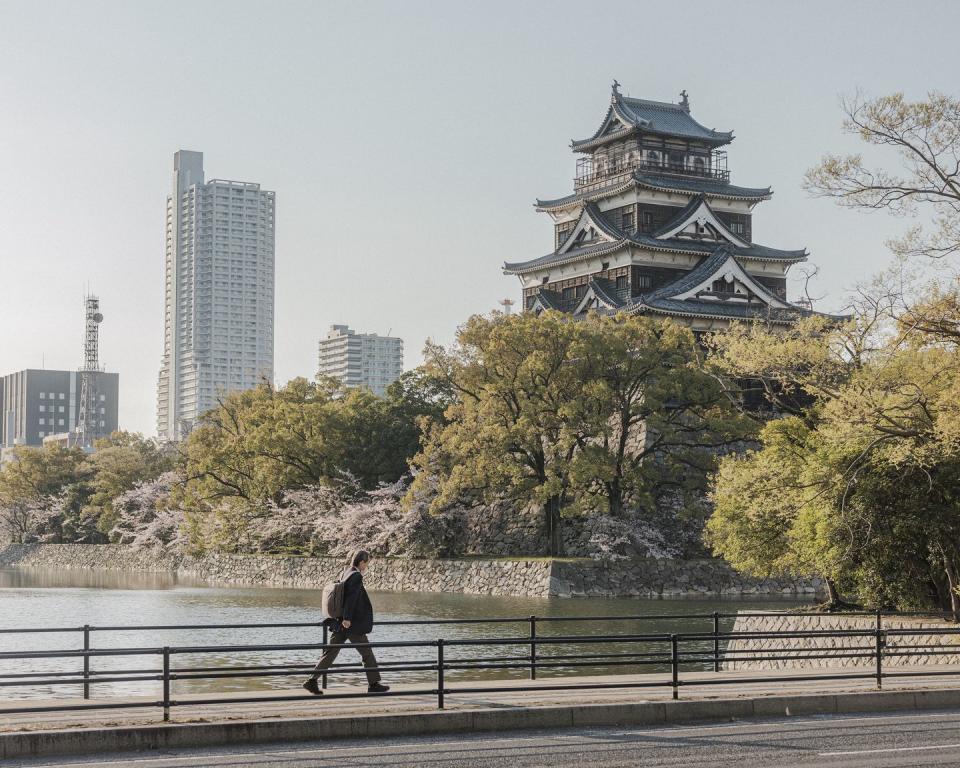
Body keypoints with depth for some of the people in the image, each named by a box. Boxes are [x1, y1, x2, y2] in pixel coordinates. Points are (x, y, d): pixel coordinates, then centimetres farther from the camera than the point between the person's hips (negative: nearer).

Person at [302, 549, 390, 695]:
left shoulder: (346, 574, 14)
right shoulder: (356, 576, -13)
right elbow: (351, 598, -21)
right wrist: (347, 618, -24)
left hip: (340, 624, 9)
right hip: (353, 625, -9)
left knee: (330, 653, 7)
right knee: (367, 653, 5)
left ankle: (312, 680, 2)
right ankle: (373, 684, 12)